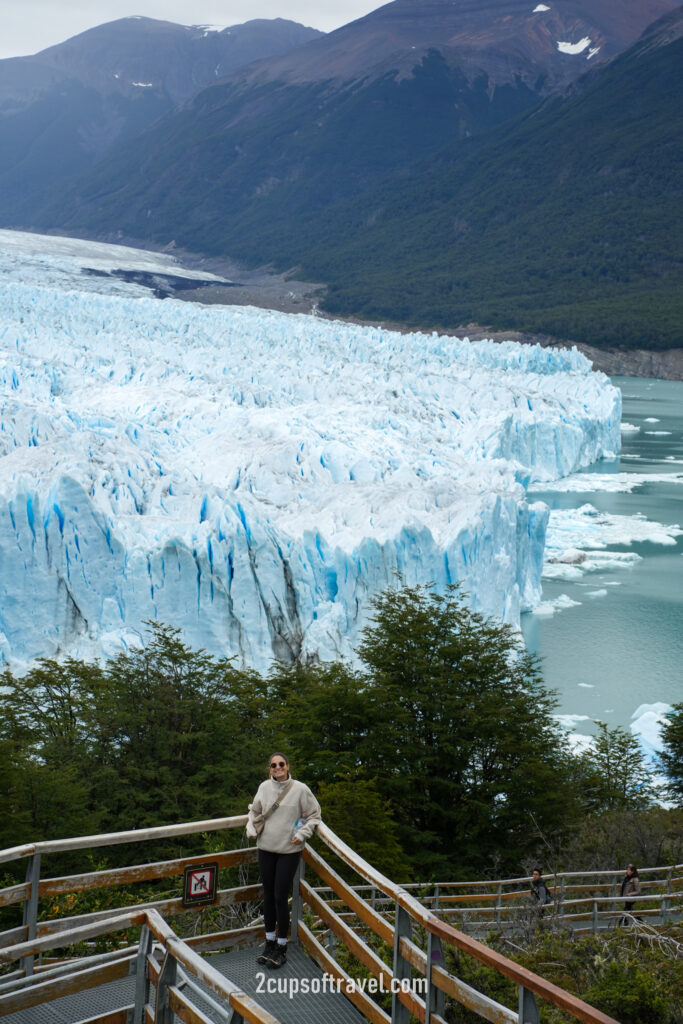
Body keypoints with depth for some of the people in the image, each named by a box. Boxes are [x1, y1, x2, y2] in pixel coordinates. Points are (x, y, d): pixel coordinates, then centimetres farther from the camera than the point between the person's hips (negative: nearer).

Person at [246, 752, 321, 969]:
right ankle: (270, 942, 25)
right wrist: (252, 830, 2)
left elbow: (314, 815, 3)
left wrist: (302, 834, -8)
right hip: (266, 848, 4)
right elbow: (254, 811, 17)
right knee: (268, 895, 11)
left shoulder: (300, 789, -7)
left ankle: (282, 947, 8)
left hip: (289, 850, -3)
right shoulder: (264, 787, 1)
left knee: (281, 897, -5)